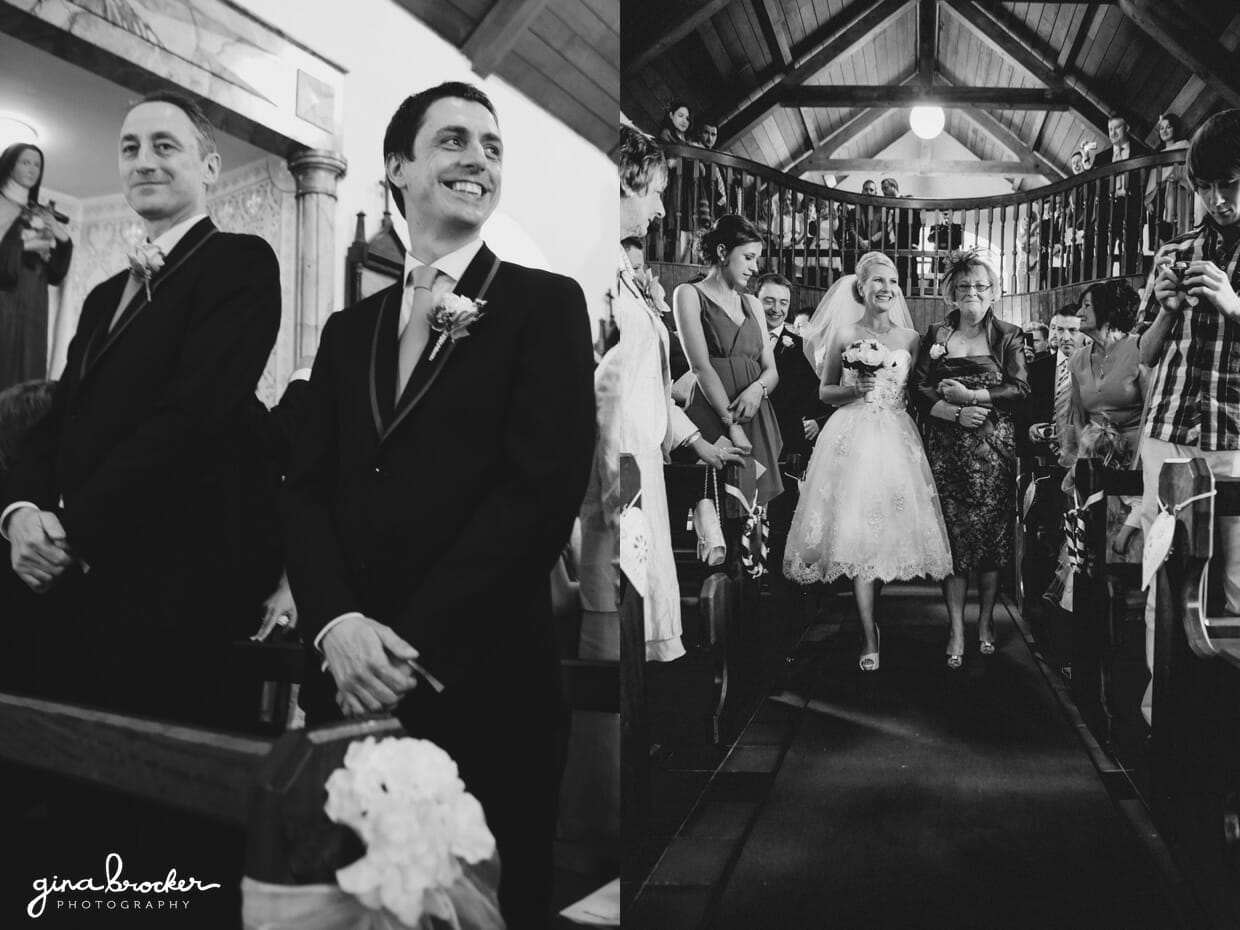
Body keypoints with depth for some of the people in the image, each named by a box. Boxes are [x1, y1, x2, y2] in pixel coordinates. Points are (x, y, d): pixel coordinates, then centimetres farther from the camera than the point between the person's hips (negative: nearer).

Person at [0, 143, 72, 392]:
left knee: (25, 371, 1)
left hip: (32, 305, 4)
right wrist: (23, 244, -10)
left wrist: (64, 241, -1)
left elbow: (54, 274, 13)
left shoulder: (43, 216, 15)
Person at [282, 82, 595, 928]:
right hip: (349, 683, 5)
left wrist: (415, 647, -15)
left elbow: (544, 487, -12)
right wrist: (338, 625, -11)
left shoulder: (545, 303, -1)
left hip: (482, 686, -4)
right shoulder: (350, 326, 15)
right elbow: (306, 490, 8)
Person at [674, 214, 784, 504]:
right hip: (711, 418, -5)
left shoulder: (752, 304, 20)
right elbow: (701, 367, -9)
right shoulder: (689, 295, 2)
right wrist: (731, 424, -16)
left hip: (756, 419, 6)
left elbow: (771, 370, 15)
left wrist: (758, 388, -9)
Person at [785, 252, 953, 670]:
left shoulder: (910, 338, 9)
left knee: (889, 525, 3)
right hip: (853, 439, -3)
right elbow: (824, 392, 7)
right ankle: (869, 636, -6)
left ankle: (870, 617, 23)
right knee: (856, 531, -10)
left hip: (897, 439, 3)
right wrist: (854, 389, -10)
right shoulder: (844, 335, 2)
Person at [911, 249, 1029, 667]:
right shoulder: (936, 336, 10)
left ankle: (986, 620, 16)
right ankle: (956, 629, 4)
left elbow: (1020, 390, -3)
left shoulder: (1007, 336, 7)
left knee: (992, 532, 1)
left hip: (993, 448, 0)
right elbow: (920, 390, 2)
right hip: (945, 448, 1)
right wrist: (957, 414, -12)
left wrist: (969, 394, -11)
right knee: (952, 534, -2)